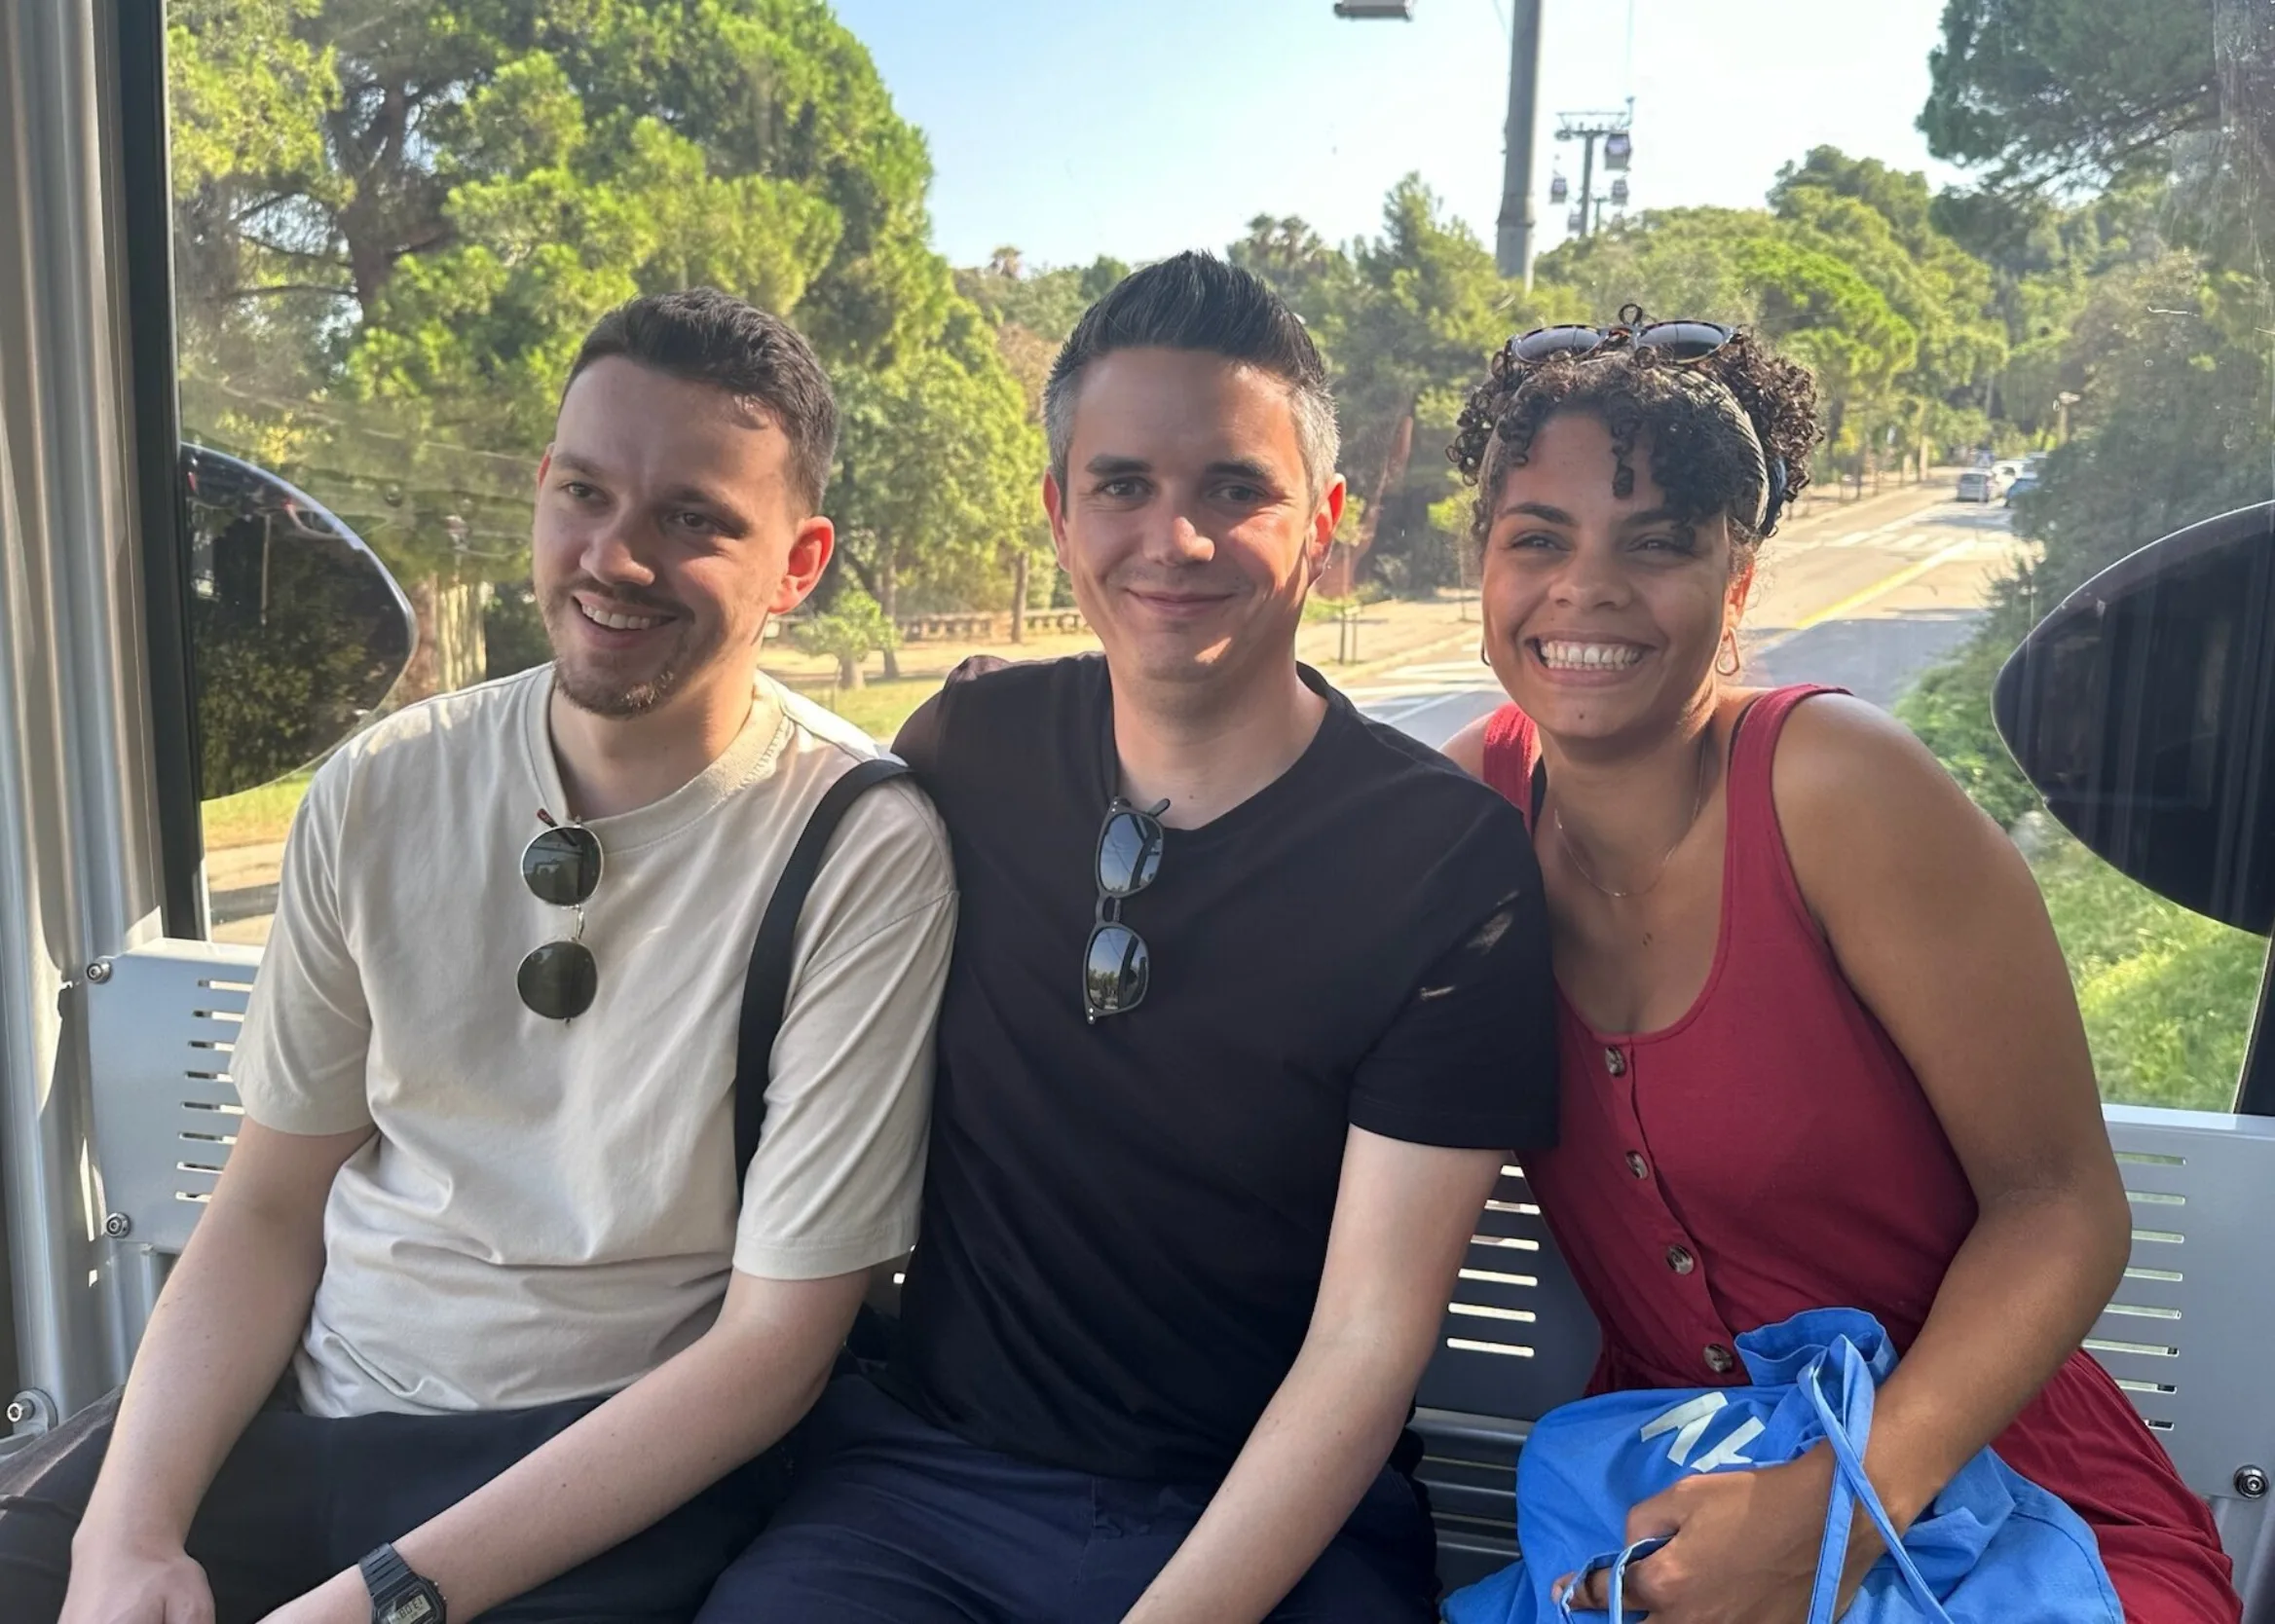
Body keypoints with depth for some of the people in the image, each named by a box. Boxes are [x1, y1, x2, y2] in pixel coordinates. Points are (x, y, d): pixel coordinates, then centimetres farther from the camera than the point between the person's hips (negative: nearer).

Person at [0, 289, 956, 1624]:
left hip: (618, 1461, -3)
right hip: (302, 1409, 4)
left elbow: (774, 1343, -13)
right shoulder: (381, 790, -1)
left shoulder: (863, 852, -15)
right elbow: (271, 1208, 6)